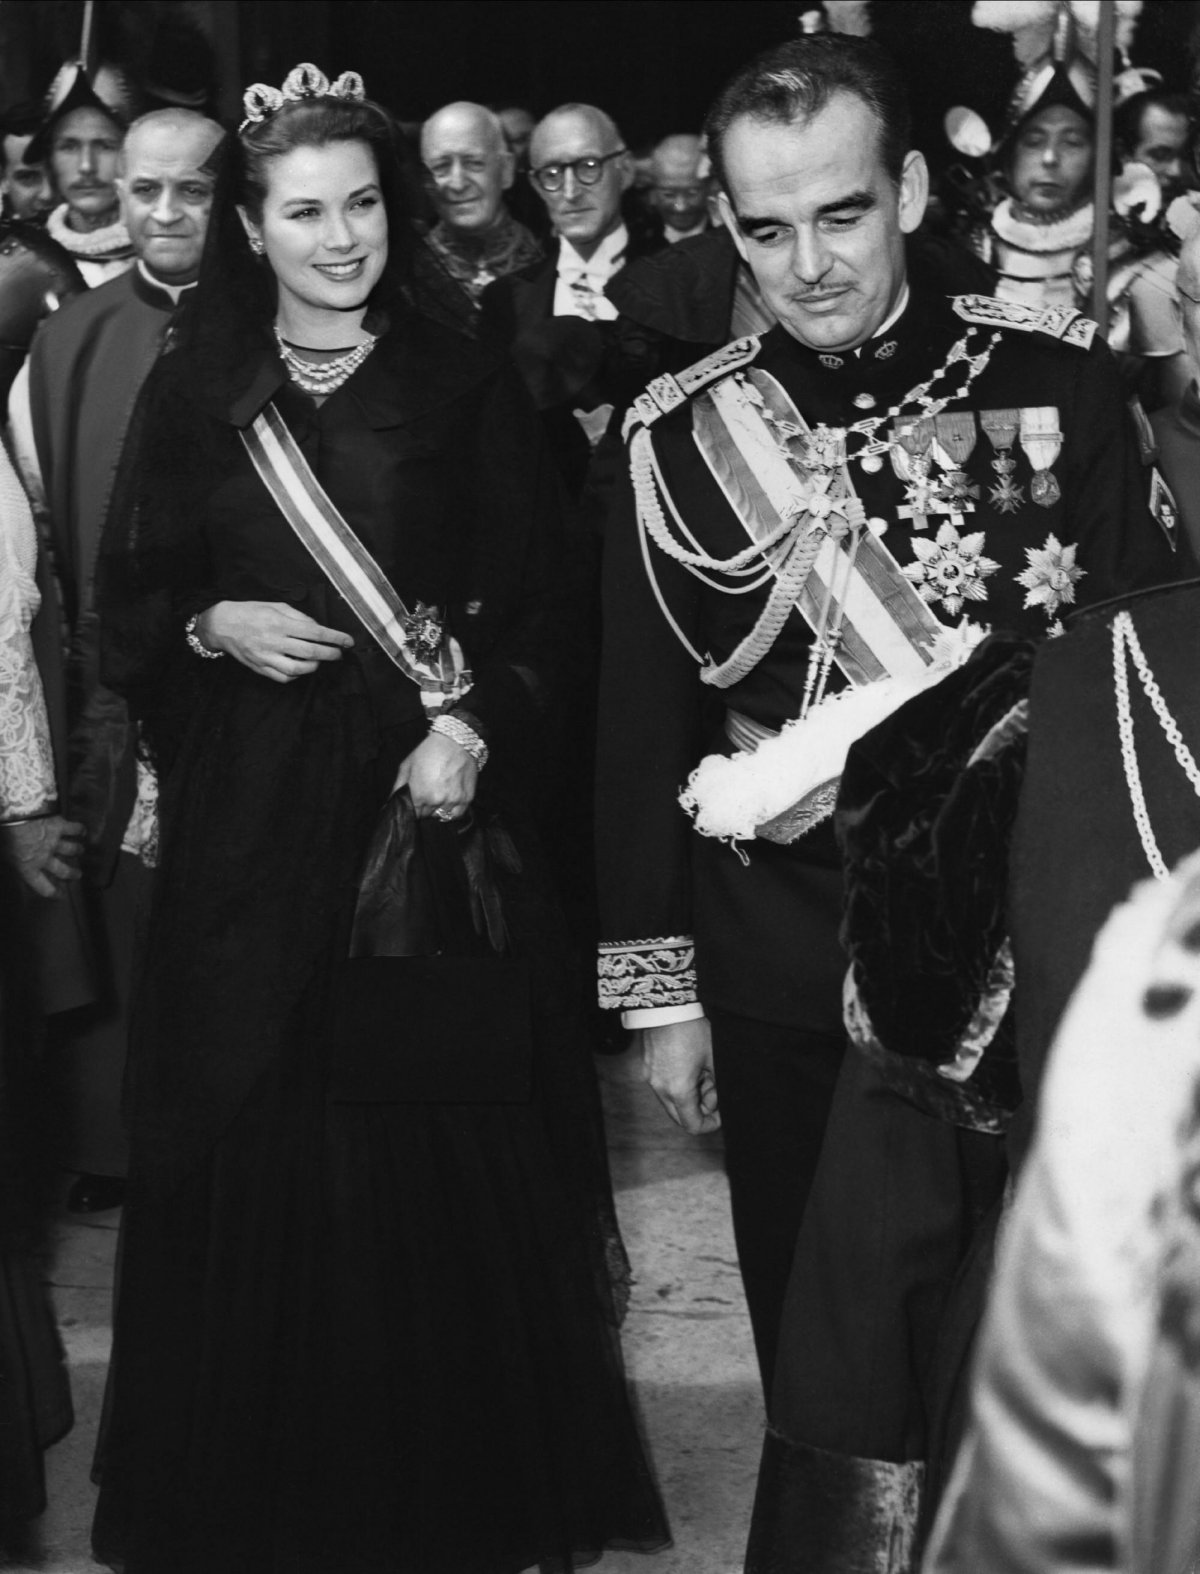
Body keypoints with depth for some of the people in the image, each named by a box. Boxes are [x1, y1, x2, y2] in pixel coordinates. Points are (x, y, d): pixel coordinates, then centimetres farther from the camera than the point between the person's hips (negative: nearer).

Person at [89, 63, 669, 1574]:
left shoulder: (466, 388, 4)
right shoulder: (191, 396, 7)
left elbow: (532, 600, 2)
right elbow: (125, 602, 11)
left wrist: (474, 724, -13)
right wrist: (212, 627, -9)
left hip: (426, 798, -1)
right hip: (248, 815, 1)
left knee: (443, 1145, 0)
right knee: (256, 1149, 2)